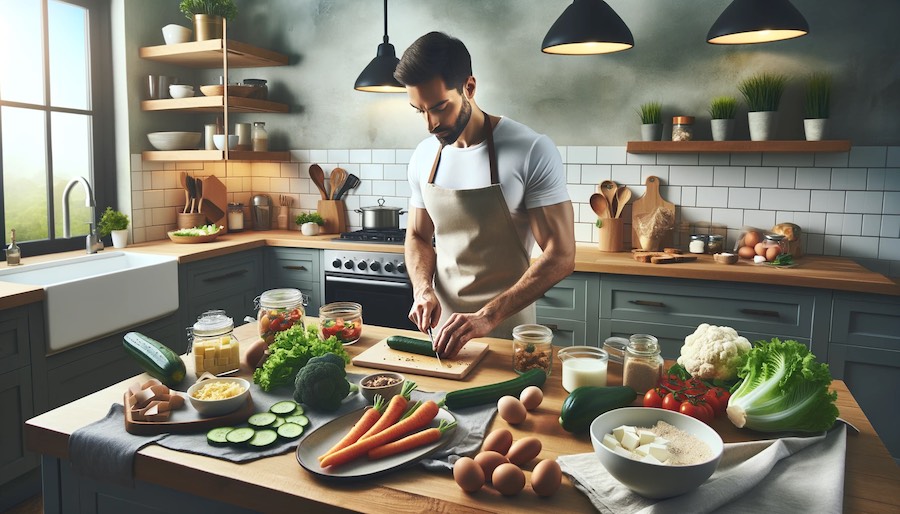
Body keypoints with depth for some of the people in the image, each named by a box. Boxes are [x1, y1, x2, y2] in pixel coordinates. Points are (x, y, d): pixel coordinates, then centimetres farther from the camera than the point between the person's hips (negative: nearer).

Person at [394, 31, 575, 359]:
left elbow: (560, 257, -19)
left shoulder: (532, 152, -17)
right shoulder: (423, 157, -1)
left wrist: (486, 318, -27)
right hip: (441, 327, 5)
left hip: (506, 329, -4)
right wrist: (423, 289, -9)